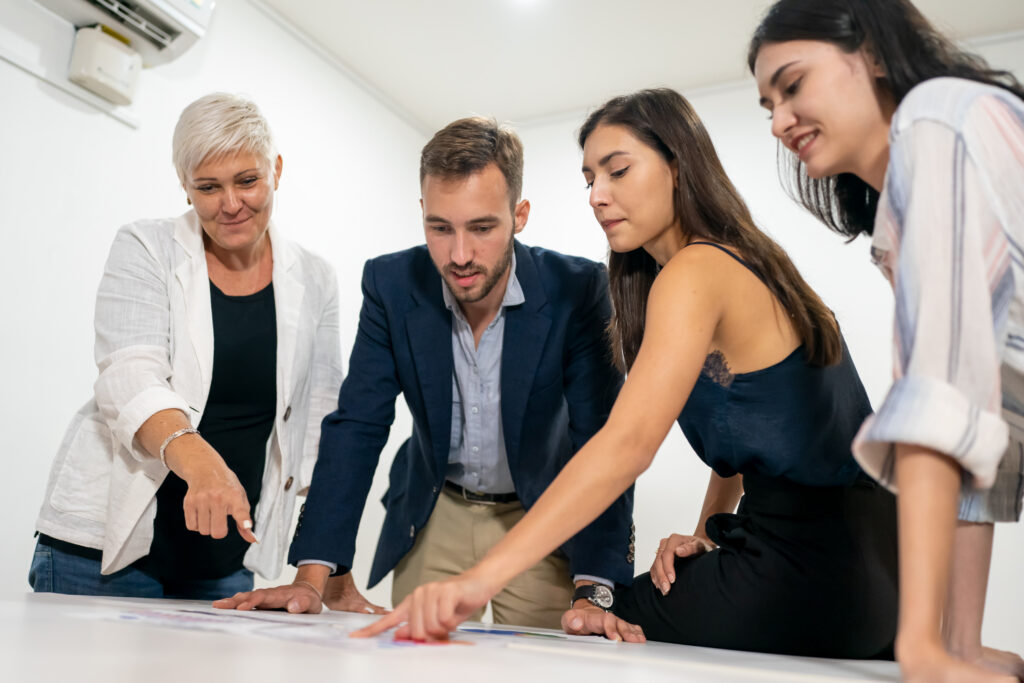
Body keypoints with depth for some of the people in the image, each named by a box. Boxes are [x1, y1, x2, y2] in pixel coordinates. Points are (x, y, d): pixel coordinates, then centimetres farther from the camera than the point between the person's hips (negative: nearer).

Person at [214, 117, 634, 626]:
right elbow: (357, 427, -15)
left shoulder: (578, 290, -22)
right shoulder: (391, 283, -15)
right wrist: (314, 578, -24)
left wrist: (595, 590, -35)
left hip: (540, 516, -1)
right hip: (433, 514, 2)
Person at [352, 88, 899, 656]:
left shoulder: (697, 270, -18)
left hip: (806, 563, -9)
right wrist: (708, 530, 1)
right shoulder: (746, 264, 13)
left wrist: (483, 576, -39)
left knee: (590, 630, 0)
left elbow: (628, 442, -33)